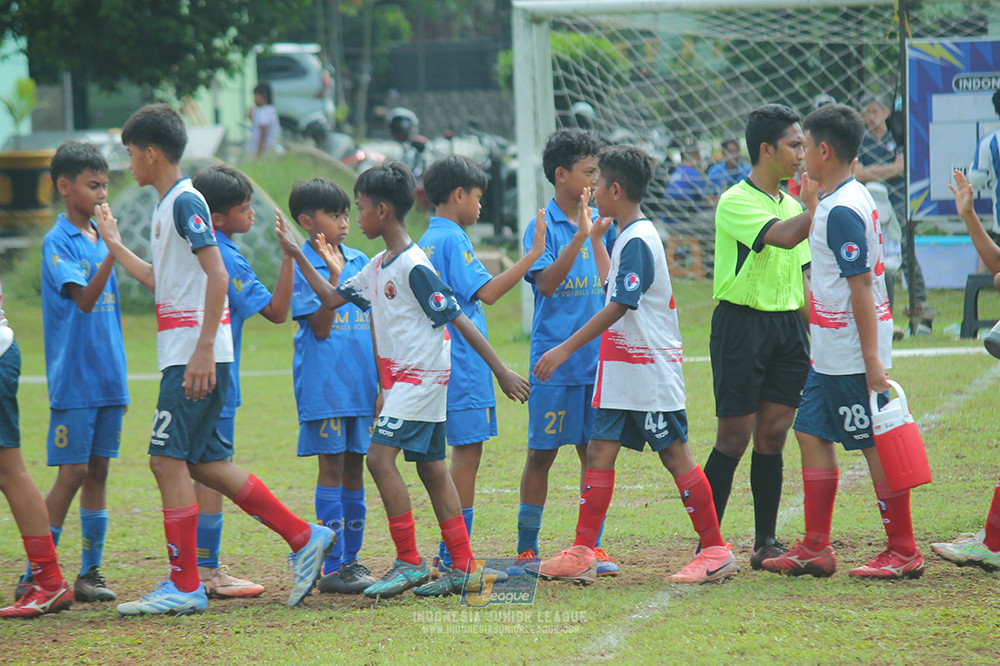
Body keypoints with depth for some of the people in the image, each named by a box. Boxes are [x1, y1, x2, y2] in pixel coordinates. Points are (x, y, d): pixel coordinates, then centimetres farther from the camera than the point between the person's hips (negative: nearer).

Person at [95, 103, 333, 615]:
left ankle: (184, 586, -4)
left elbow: (217, 275, -20)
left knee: (168, 459, -8)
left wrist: (203, 350, -23)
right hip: (182, 355, 10)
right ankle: (303, 539, 14)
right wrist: (115, 245, 32)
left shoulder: (185, 201, -12)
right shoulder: (167, 205, 18)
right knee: (204, 462, 10)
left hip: (196, 357, -10)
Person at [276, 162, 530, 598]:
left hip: (421, 375, -10)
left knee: (380, 456, -16)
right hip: (403, 378, 10)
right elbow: (332, 299, 20)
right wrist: (297, 256, 14)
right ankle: (463, 568, 11)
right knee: (431, 469, 9)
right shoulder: (378, 267, 12)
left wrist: (500, 371, -14)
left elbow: (460, 320, -15)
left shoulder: (414, 267, -16)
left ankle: (409, 562, -15)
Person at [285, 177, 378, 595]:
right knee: (332, 467, -5)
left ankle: (351, 559, 15)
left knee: (354, 467, 9)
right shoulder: (301, 266, -7)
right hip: (324, 383, -6)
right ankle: (333, 567, -4)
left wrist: (381, 380, 14)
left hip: (361, 383, 6)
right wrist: (333, 276, -22)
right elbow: (321, 327, -13)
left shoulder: (360, 261, 11)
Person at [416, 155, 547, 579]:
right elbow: (487, 292, -22)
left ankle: (451, 556, 13)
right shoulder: (452, 240, -13)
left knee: (464, 452, 12)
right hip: (462, 366, -10)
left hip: (439, 365, 10)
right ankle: (454, 559, -7)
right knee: (467, 450, -7)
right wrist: (533, 255, -22)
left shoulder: (425, 241, 16)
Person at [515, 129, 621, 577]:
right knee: (541, 453, 0)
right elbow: (546, 283, -16)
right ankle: (527, 548, 8)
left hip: (598, 357, 4)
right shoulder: (542, 227, -4)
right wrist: (579, 237, -24)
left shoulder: (600, 225, 9)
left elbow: (609, 285, 4)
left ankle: (593, 546, 12)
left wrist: (598, 238, -7)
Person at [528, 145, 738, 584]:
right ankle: (582, 553, 6)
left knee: (674, 455, -4)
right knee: (599, 453, 5)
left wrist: (566, 349, -23)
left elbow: (618, 307, -22)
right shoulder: (629, 237, 14)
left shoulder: (637, 241, -17)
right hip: (622, 372, 10)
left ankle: (716, 552, 3)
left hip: (650, 372, -10)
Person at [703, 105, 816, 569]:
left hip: (787, 325, 7)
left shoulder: (793, 205, 15)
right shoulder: (736, 202, -10)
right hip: (742, 324, -7)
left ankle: (766, 544, 11)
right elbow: (781, 236, -27)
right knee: (734, 439, -5)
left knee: (774, 436, 6)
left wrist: (813, 336, 16)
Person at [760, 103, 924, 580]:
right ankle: (816, 547, 15)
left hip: (852, 355, -11)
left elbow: (861, 285, -22)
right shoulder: (836, 201, 12)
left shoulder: (843, 210, -18)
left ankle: (903, 551, 2)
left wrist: (872, 357, -23)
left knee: (876, 444, -4)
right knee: (811, 433, 12)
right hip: (832, 354, 11)